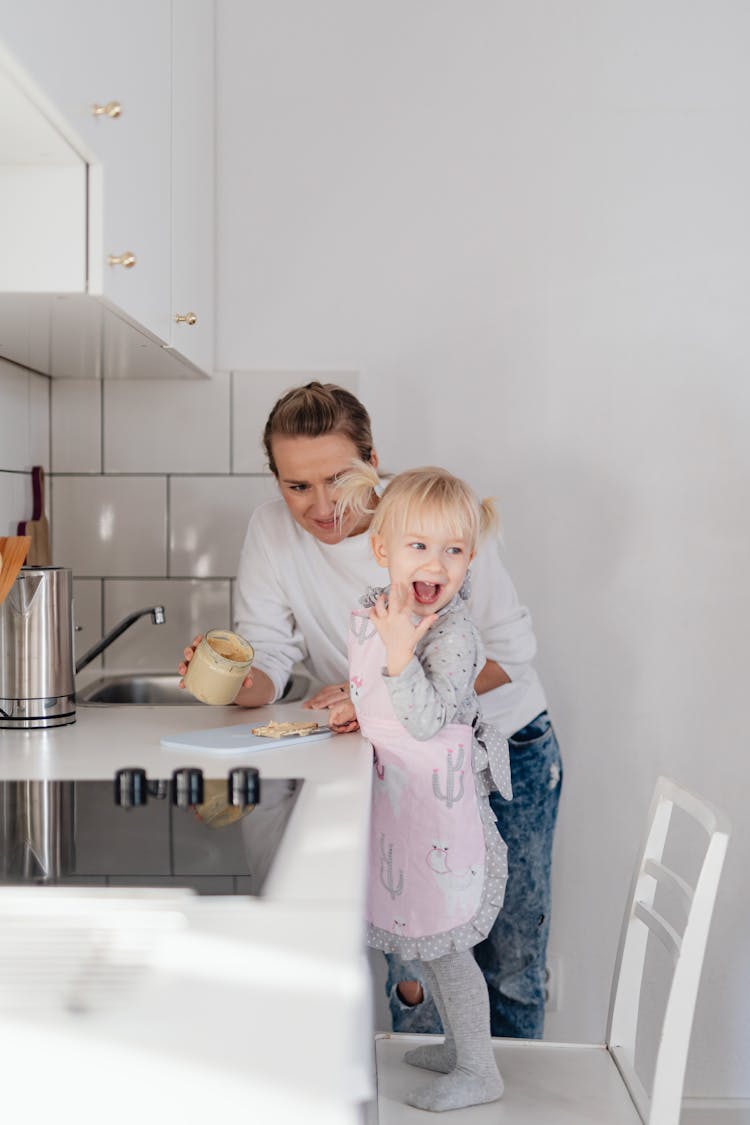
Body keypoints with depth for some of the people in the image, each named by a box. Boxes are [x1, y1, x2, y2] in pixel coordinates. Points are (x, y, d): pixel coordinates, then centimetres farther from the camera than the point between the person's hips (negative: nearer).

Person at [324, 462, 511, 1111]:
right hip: (396, 801, 8)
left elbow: (428, 721, -30)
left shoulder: (454, 633, -22)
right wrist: (358, 709, 6)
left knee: (442, 945, 4)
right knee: (429, 938, 21)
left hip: (442, 807, -8)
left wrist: (400, 653, -36)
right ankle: (459, 1043, 40)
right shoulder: (368, 615, 2)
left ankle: (480, 1072, 22)